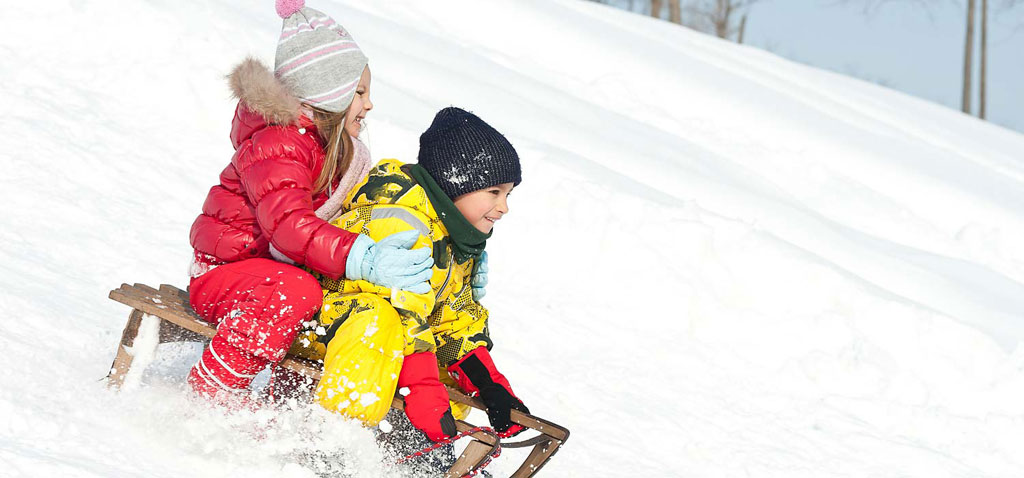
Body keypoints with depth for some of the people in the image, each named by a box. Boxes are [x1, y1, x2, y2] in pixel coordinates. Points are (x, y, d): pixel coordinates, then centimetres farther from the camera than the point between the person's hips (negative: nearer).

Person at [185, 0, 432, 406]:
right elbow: (288, 224, -37)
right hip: (223, 274, -10)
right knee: (297, 291, -37)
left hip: (286, 268, 10)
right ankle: (213, 393, -29)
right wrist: (363, 258, -50)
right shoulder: (274, 145, -22)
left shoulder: (338, 150, 12)